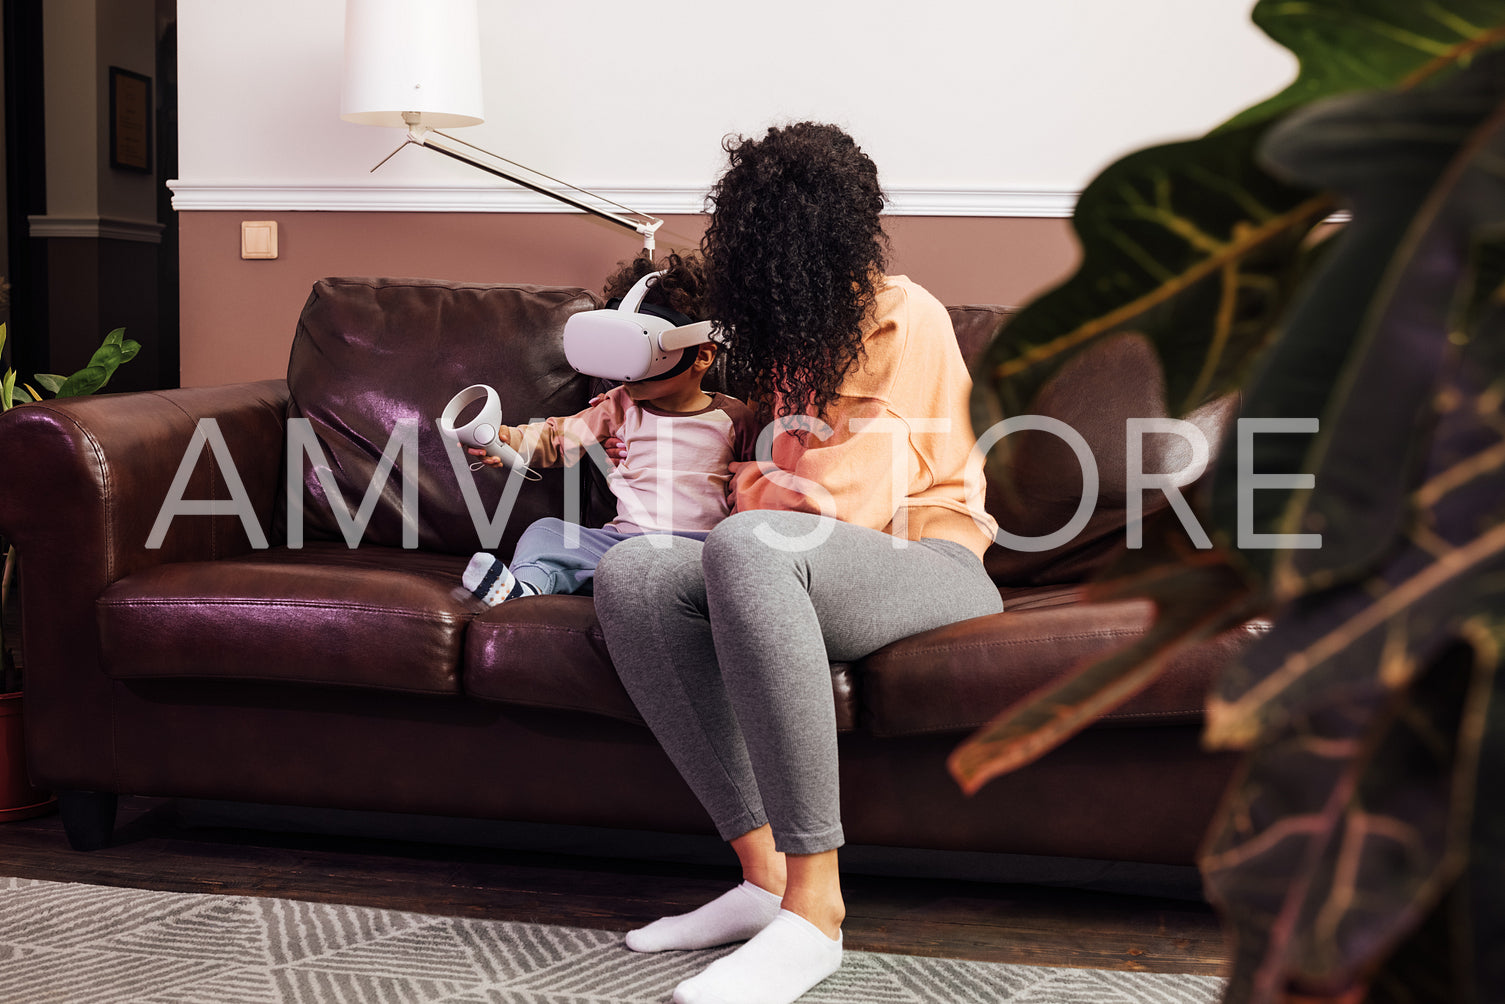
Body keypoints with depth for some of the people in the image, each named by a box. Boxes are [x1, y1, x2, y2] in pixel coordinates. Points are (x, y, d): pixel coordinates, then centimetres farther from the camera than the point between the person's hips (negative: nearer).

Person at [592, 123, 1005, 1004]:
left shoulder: (908, 319, -2)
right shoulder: (804, 328, 23)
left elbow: (858, 505, -9)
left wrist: (758, 495, 5)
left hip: (932, 565, -7)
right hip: (811, 572, 7)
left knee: (747, 547, -39)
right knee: (630, 576, -21)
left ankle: (813, 904, -40)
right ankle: (766, 872, -27)